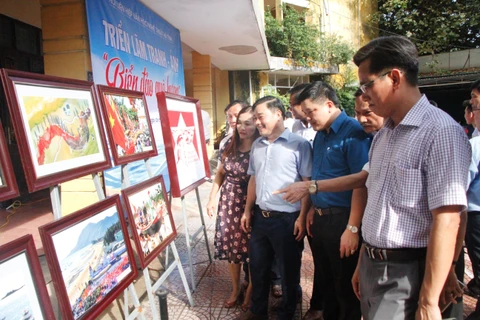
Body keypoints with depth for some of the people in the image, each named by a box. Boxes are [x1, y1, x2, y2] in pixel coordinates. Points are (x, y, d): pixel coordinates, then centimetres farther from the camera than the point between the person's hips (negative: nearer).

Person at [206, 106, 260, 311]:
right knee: (230, 246, 13)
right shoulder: (229, 146, 3)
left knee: (251, 249, 8)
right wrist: (212, 198, 10)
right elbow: (220, 173, 13)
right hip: (228, 203, 5)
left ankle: (250, 292, 31)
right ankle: (235, 289, 35)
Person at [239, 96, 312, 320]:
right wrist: (248, 210, 13)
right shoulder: (256, 145, 9)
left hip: (287, 219, -6)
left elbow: (308, 183, -11)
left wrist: (302, 217, -15)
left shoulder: (298, 144, -10)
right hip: (260, 217, 6)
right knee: (258, 266, 19)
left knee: (288, 271, 12)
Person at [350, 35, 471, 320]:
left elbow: (446, 222, -20)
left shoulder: (441, 132, -16)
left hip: (406, 273, -7)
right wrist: (363, 264, 14)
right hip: (372, 265, 7)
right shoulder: (383, 135, 8)